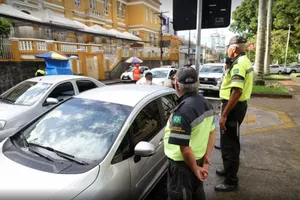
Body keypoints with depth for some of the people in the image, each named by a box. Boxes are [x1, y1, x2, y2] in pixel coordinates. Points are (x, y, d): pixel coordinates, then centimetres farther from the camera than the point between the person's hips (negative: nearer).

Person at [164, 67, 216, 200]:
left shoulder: (182, 111, -29)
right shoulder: (205, 104, -2)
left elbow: (184, 148, -28)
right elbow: (212, 133, 6)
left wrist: (195, 168, -13)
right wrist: (206, 158, 6)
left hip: (182, 164, -8)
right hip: (199, 159, 8)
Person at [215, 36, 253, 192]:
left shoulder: (239, 64, -20)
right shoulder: (244, 61, 14)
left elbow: (237, 91, -28)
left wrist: (224, 114, -27)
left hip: (234, 107, -11)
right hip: (238, 105, 11)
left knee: (229, 144, -1)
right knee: (231, 141, 22)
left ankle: (231, 182, 12)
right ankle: (229, 169, 39)